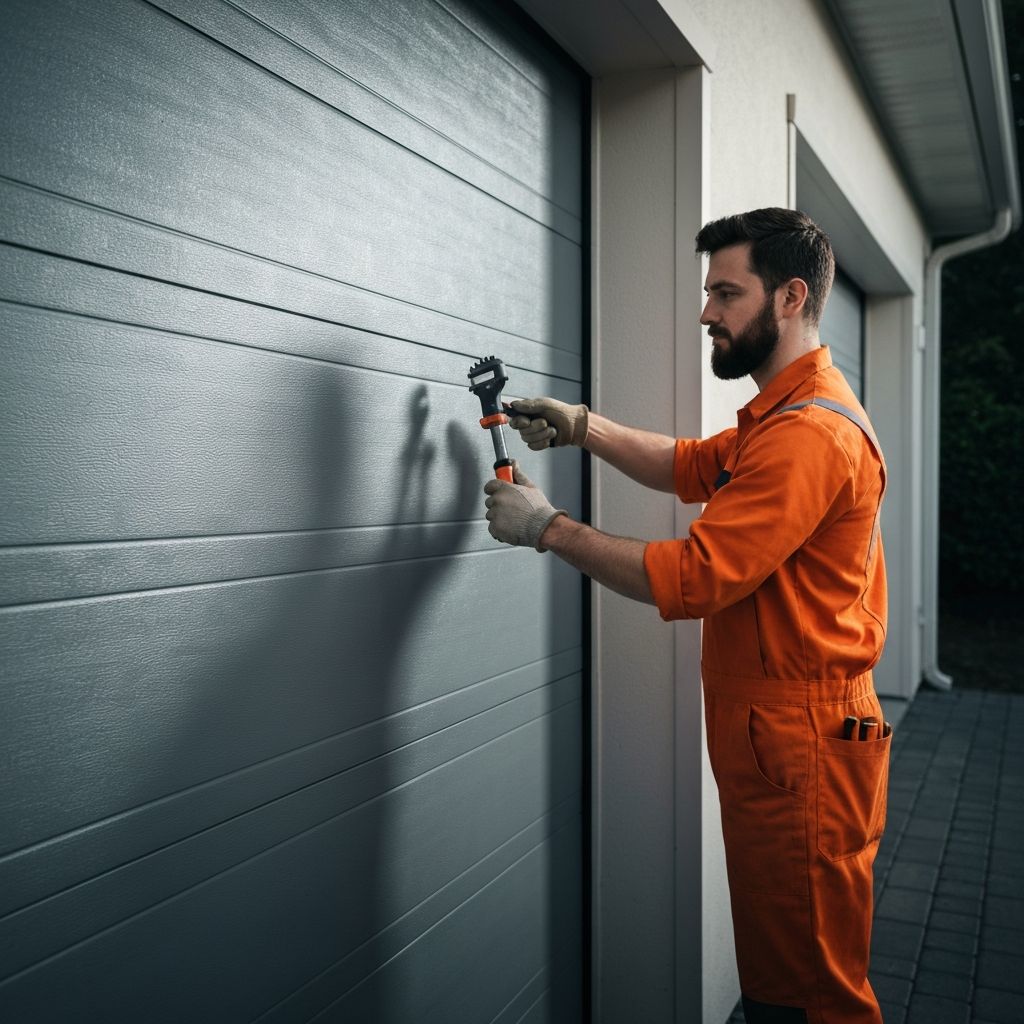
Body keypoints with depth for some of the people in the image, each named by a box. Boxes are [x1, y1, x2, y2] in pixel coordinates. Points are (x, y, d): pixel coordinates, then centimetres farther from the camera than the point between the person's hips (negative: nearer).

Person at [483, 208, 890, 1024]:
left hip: (801, 750, -10)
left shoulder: (808, 433, -21)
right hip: (773, 740, 10)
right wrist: (583, 427, 8)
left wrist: (547, 526, -14)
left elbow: (688, 579, -24)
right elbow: (694, 468, 21)